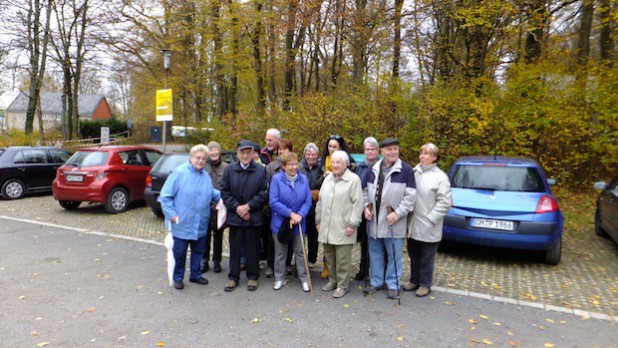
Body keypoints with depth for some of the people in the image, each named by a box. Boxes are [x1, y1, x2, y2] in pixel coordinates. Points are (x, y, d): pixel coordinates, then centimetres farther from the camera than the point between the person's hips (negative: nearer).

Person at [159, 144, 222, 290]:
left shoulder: (206, 176, 7)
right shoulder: (179, 172, -12)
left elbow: (212, 193, 19)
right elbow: (165, 196, -11)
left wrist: (222, 195, 0)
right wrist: (171, 214, -15)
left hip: (201, 225, 6)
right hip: (182, 224, -6)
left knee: (198, 251, 17)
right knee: (179, 252, 8)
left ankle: (195, 275, 34)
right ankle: (178, 277, 26)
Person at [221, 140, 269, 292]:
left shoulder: (261, 170, -4)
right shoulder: (229, 169, 2)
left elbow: (264, 193, -6)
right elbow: (224, 192, 1)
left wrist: (248, 206, -11)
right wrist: (237, 207, -9)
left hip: (254, 217, -1)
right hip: (234, 216, 1)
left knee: (253, 248, 10)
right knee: (234, 248, 10)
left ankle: (252, 277, 25)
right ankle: (233, 277, 23)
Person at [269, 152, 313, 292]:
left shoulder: (303, 179, -5)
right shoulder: (276, 179, -13)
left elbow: (308, 200, -5)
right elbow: (273, 202, -17)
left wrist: (300, 215, -19)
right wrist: (291, 213, -20)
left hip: (298, 223, 2)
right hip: (280, 222, -1)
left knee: (300, 251, 14)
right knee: (280, 253, 14)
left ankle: (304, 278, 27)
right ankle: (280, 278, 31)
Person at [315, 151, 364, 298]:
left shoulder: (354, 179, -6)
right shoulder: (328, 179, 14)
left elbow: (357, 203, -10)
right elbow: (321, 201, 18)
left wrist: (352, 224, -13)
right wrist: (318, 220, 16)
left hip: (343, 228, -6)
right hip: (326, 227, 6)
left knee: (342, 259, 0)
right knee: (329, 256, 14)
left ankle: (342, 285, 13)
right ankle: (333, 280, 30)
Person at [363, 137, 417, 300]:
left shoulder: (406, 170, -8)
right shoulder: (373, 170, 7)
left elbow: (410, 195, -11)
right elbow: (366, 191, 16)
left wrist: (397, 214, -17)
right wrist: (366, 207, 2)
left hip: (394, 222, -5)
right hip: (374, 221, 5)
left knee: (394, 255, 6)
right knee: (375, 253, 16)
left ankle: (393, 284, 21)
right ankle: (376, 281, 31)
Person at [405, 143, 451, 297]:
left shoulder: (440, 177, -10)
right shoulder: (414, 172, 6)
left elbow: (444, 202, -14)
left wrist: (430, 219, -17)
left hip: (428, 227, -5)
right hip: (412, 225, 5)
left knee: (426, 258, 9)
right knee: (414, 255, 18)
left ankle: (425, 284, 24)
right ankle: (414, 280, 34)